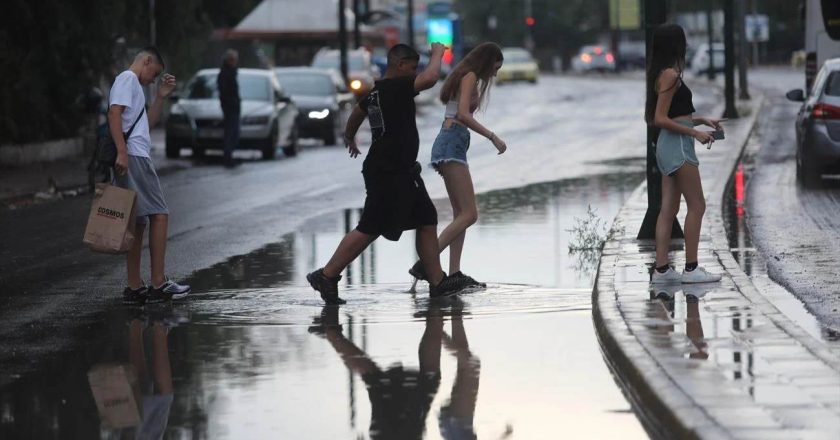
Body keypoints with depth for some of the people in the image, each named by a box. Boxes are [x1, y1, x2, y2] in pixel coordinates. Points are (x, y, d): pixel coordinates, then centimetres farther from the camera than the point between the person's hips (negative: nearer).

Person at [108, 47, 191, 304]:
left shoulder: (134, 84, 27)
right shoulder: (127, 79, -4)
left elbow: (148, 122, 31)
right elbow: (114, 113, -17)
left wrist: (161, 96, 22)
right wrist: (122, 152, -25)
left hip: (135, 159, 10)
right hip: (133, 157, -10)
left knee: (138, 222, 9)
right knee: (159, 215, -10)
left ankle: (134, 288, 9)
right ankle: (158, 284, -12)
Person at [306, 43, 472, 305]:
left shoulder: (377, 92, 15)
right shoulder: (397, 87, -14)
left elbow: (357, 113, 34)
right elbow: (430, 78, -28)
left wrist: (350, 139, 54)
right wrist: (437, 53, -7)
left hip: (401, 172, 11)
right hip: (388, 173, -11)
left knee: (427, 221, 11)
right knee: (370, 229, -9)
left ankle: (437, 283, 14)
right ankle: (326, 276, -4)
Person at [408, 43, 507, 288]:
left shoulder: (463, 77, 23)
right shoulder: (470, 77, -7)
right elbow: (463, 114, -20)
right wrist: (493, 137, -18)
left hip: (449, 144, 11)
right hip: (452, 144, -11)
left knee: (461, 214, 9)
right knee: (469, 214, -15)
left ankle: (454, 273, 3)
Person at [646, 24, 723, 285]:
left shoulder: (663, 74, 14)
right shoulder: (670, 75, -14)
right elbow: (661, 119, -18)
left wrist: (701, 121, 17)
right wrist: (695, 133, -16)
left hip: (669, 146, 9)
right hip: (677, 145, -9)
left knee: (669, 209, 7)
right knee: (697, 205, -5)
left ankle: (661, 269, 5)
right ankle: (691, 268, -4)